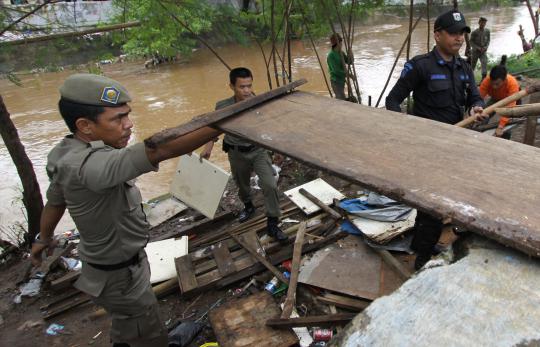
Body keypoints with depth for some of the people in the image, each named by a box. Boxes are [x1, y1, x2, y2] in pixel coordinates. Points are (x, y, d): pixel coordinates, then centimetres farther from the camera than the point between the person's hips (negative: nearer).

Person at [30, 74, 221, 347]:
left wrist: (44, 238, 31)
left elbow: (54, 201, 13)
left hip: (122, 262, 9)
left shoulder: (69, 154, -4)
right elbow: (159, 150, -52)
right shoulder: (88, 164, -36)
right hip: (120, 276, -9)